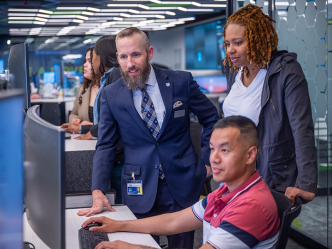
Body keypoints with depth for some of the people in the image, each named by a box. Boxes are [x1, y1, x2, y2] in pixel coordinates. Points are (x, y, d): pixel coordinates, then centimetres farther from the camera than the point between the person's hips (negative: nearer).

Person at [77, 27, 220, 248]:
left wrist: (207, 162, 4)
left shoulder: (181, 81, -3)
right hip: (141, 190, 0)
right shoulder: (111, 95, -1)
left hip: (183, 187, 0)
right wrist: (98, 192, -11)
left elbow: (212, 119, 9)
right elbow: (106, 146, 1)